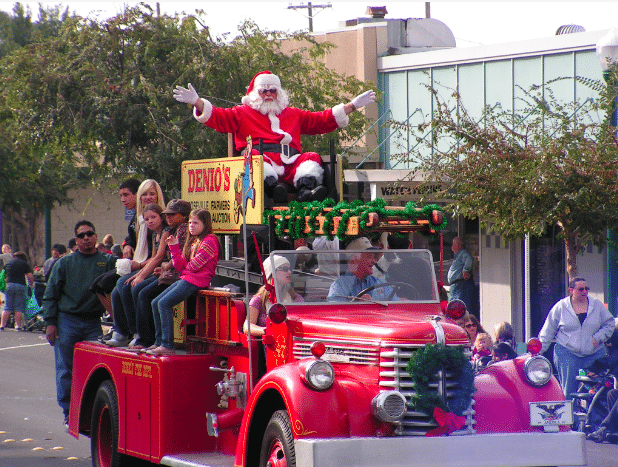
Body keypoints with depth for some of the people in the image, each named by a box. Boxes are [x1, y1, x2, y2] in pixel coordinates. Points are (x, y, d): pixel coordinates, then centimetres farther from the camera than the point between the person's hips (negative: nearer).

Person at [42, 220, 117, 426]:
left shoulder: (108, 261, 8)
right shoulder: (65, 263, 8)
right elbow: (50, 295, 9)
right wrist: (50, 322, 1)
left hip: (93, 322, 0)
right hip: (67, 321, 0)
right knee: (66, 369, 0)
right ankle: (69, 413, 8)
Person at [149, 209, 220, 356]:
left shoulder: (209, 240, -9)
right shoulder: (192, 241, 20)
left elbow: (193, 266, -15)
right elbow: (180, 266, 13)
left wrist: (186, 267, 5)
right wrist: (174, 247, 5)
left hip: (196, 281, -10)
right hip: (184, 279, 10)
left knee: (164, 303, -21)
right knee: (156, 303, 4)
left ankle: (167, 345, -22)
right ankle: (159, 342, 8)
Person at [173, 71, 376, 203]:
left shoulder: (293, 114, 37)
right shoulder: (243, 113, 29)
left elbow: (323, 120, 36)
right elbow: (217, 117, 14)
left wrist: (353, 106, 32)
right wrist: (196, 102, -3)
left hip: (292, 159, 3)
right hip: (263, 156, -3)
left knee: (312, 158, -27)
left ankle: (306, 189, -56)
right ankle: (273, 187, -64)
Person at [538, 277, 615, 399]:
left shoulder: (596, 305, 8)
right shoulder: (560, 307, 4)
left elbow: (609, 324, 14)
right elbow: (547, 332, 9)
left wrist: (598, 337, -3)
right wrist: (537, 351, 6)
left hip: (594, 353, 1)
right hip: (567, 354, -1)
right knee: (569, 391, -5)